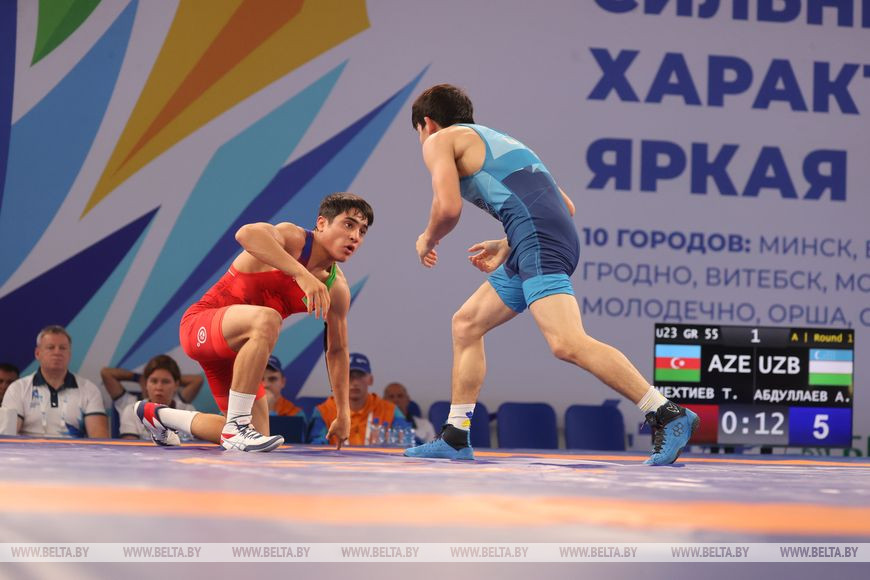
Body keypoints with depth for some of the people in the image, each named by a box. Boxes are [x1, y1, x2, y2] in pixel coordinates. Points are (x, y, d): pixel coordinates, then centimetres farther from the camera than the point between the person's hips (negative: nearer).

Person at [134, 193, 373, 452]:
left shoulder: (337, 290, 2)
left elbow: (337, 350, 13)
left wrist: (343, 413, 11)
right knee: (266, 320, -39)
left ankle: (158, 415, 35)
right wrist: (302, 274, -49)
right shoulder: (291, 239, -18)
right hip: (199, 326, -8)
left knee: (258, 435, 12)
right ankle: (236, 426, -28)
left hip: (234, 350, 8)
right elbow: (246, 234, -42)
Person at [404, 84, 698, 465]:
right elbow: (566, 207, 30)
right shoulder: (498, 142, 34)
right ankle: (456, 438, 20)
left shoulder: (440, 140, 12)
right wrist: (507, 246, 32)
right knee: (466, 324, 18)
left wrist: (427, 241, 17)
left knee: (566, 344, -21)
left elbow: (448, 208, -5)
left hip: (537, 240, -9)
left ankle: (668, 416, -26)